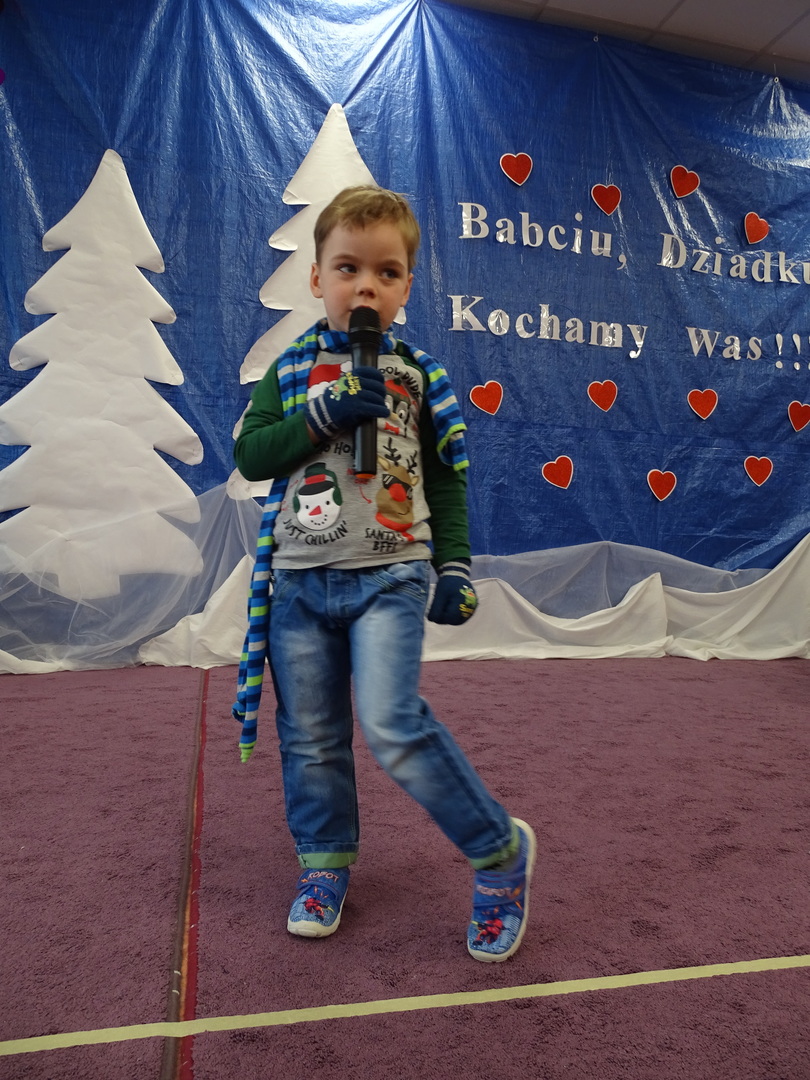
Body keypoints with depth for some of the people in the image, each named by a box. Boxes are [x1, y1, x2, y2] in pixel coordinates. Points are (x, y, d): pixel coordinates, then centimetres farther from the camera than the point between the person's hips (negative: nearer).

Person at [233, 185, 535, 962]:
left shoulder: (417, 374, 6)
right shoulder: (290, 370, 8)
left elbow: (447, 478, 8)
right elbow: (250, 455, -3)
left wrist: (454, 567, 2)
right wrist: (324, 413, -16)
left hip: (391, 576, -2)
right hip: (299, 579, 3)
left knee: (392, 724, -17)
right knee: (310, 735, 10)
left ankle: (498, 849, 3)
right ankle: (324, 864, 32)